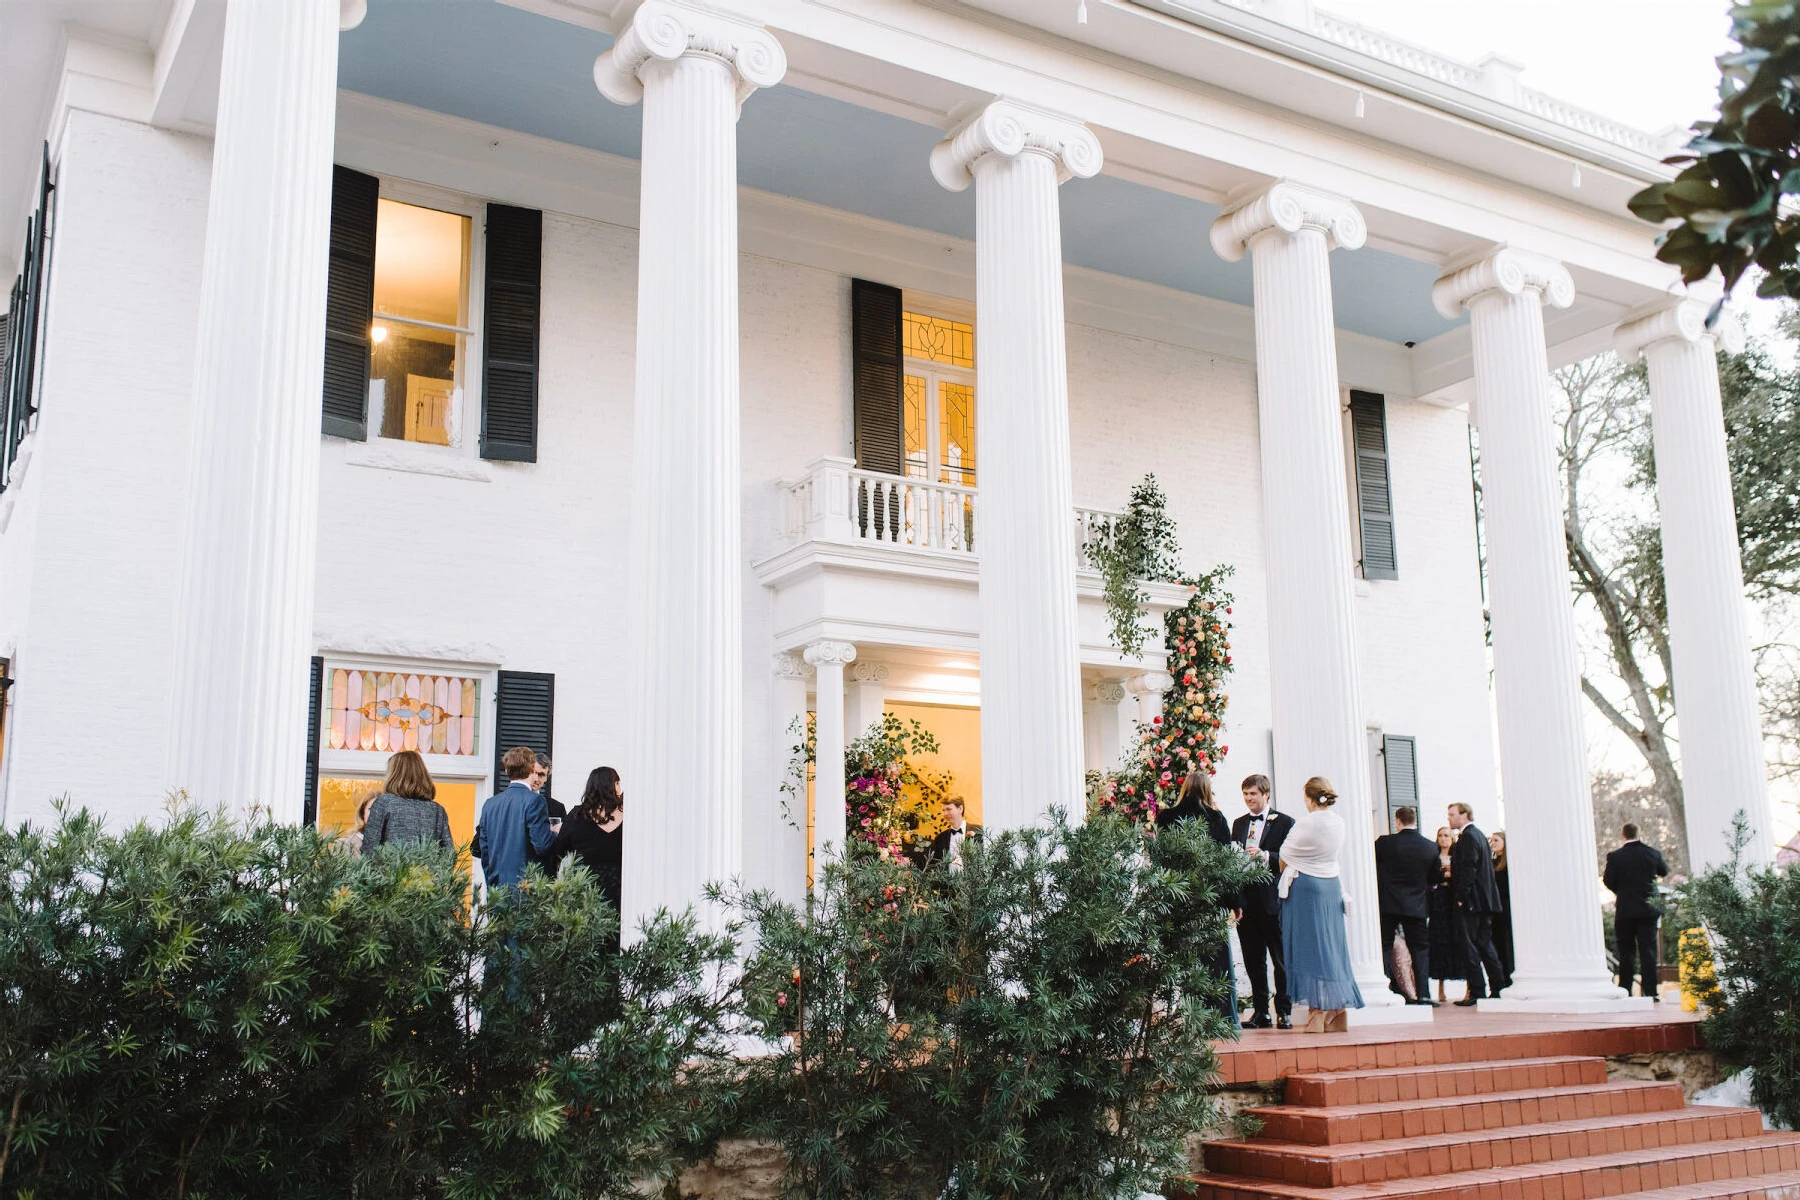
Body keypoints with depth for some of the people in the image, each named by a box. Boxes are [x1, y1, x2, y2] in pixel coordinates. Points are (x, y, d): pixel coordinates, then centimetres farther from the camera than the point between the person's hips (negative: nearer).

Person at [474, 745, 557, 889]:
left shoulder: (490, 803, 10)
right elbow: (542, 846, -14)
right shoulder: (534, 800, -9)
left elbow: (482, 849, 13)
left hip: (496, 886, 6)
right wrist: (556, 834, 7)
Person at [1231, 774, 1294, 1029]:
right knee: (1253, 960, 8)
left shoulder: (1284, 822, 0)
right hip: (1247, 900, 5)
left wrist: (1264, 855, -19)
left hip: (1273, 900, -5)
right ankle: (1260, 1011, 14)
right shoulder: (1238, 824, 16)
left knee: (1281, 959, 1)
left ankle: (1283, 1012, 7)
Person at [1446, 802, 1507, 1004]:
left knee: (1469, 947, -6)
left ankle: (1476, 992, -5)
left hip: (1470, 903, -10)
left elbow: (1468, 870, -20)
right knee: (1485, 944, 13)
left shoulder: (1468, 837, -13)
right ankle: (1498, 986, 15)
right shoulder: (1479, 834, 17)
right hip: (1485, 901, 10)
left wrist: (1460, 897, -20)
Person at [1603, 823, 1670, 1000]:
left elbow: (1608, 881, -4)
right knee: (1648, 951, 2)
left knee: (1626, 952, 7)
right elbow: (1664, 871, 15)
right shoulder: (1653, 853, -3)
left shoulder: (1615, 857, -8)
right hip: (1648, 909, 1)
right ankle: (1650, 992, -2)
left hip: (1625, 910, -1)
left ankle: (1625, 992, 8)